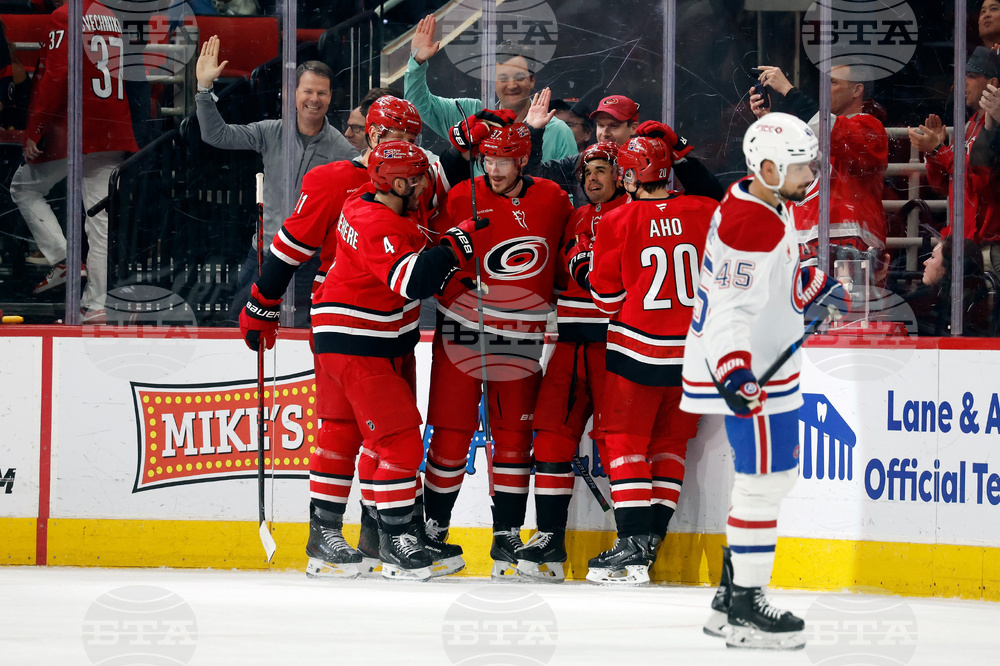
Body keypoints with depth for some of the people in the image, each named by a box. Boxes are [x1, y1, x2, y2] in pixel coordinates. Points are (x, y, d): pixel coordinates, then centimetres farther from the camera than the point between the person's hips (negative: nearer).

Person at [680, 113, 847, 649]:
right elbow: (731, 308, -31)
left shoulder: (770, 204, 8)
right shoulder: (750, 226, -25)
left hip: (767, 360, 11)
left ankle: (732, 595, 24)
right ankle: (745, 610, -5)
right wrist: (733, 371, -42)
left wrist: (815, 286, 37)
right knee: (764, 481, -9)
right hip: (747, 369, -11)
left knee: (777, 475, 17)